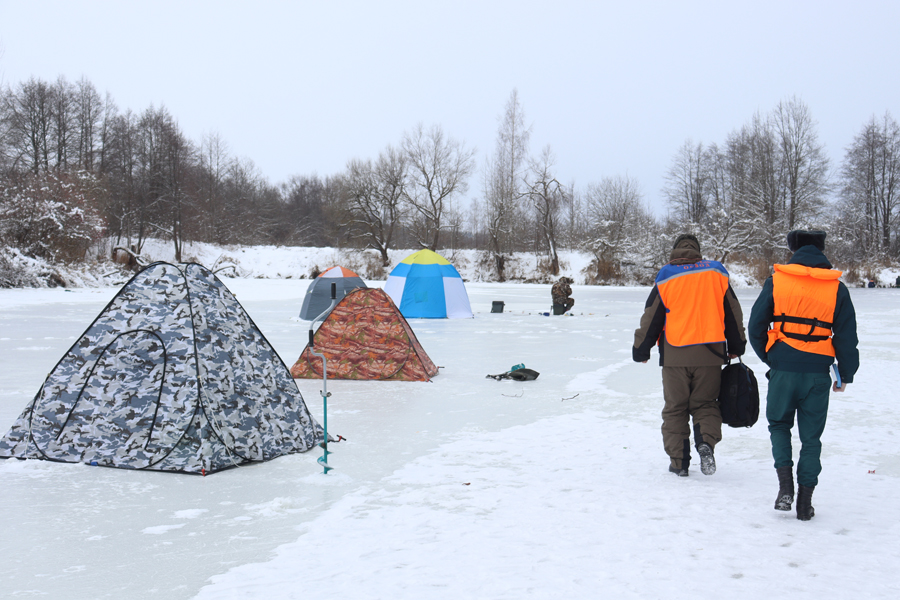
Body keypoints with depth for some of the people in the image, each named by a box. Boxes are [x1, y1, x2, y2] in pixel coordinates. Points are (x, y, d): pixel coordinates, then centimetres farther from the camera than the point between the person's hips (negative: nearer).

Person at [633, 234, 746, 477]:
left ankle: (679, 461, 7)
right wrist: (736, 347, 23)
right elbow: (733, 314, 12)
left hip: (675, 356, -1)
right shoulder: (717, 273, 6)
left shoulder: (665, 279, 0)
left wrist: (640, 350, 12)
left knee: (675, 409, 9)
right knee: (705, 404, 14)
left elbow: (651, 318, 2)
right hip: (710, 354, 2)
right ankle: (706, 441, -12)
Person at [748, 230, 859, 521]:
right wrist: (846, 375, 16)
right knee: (811, 436, 11)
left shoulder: (776, 281, 0)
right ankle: (805, 501, 11)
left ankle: (785, 485, 2)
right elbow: (847, 337, 4)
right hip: (817, 372, 1)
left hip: (782, 369, -1)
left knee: (779, 424, 19)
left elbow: (756, 326, 3)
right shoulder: (837, 288, 3)